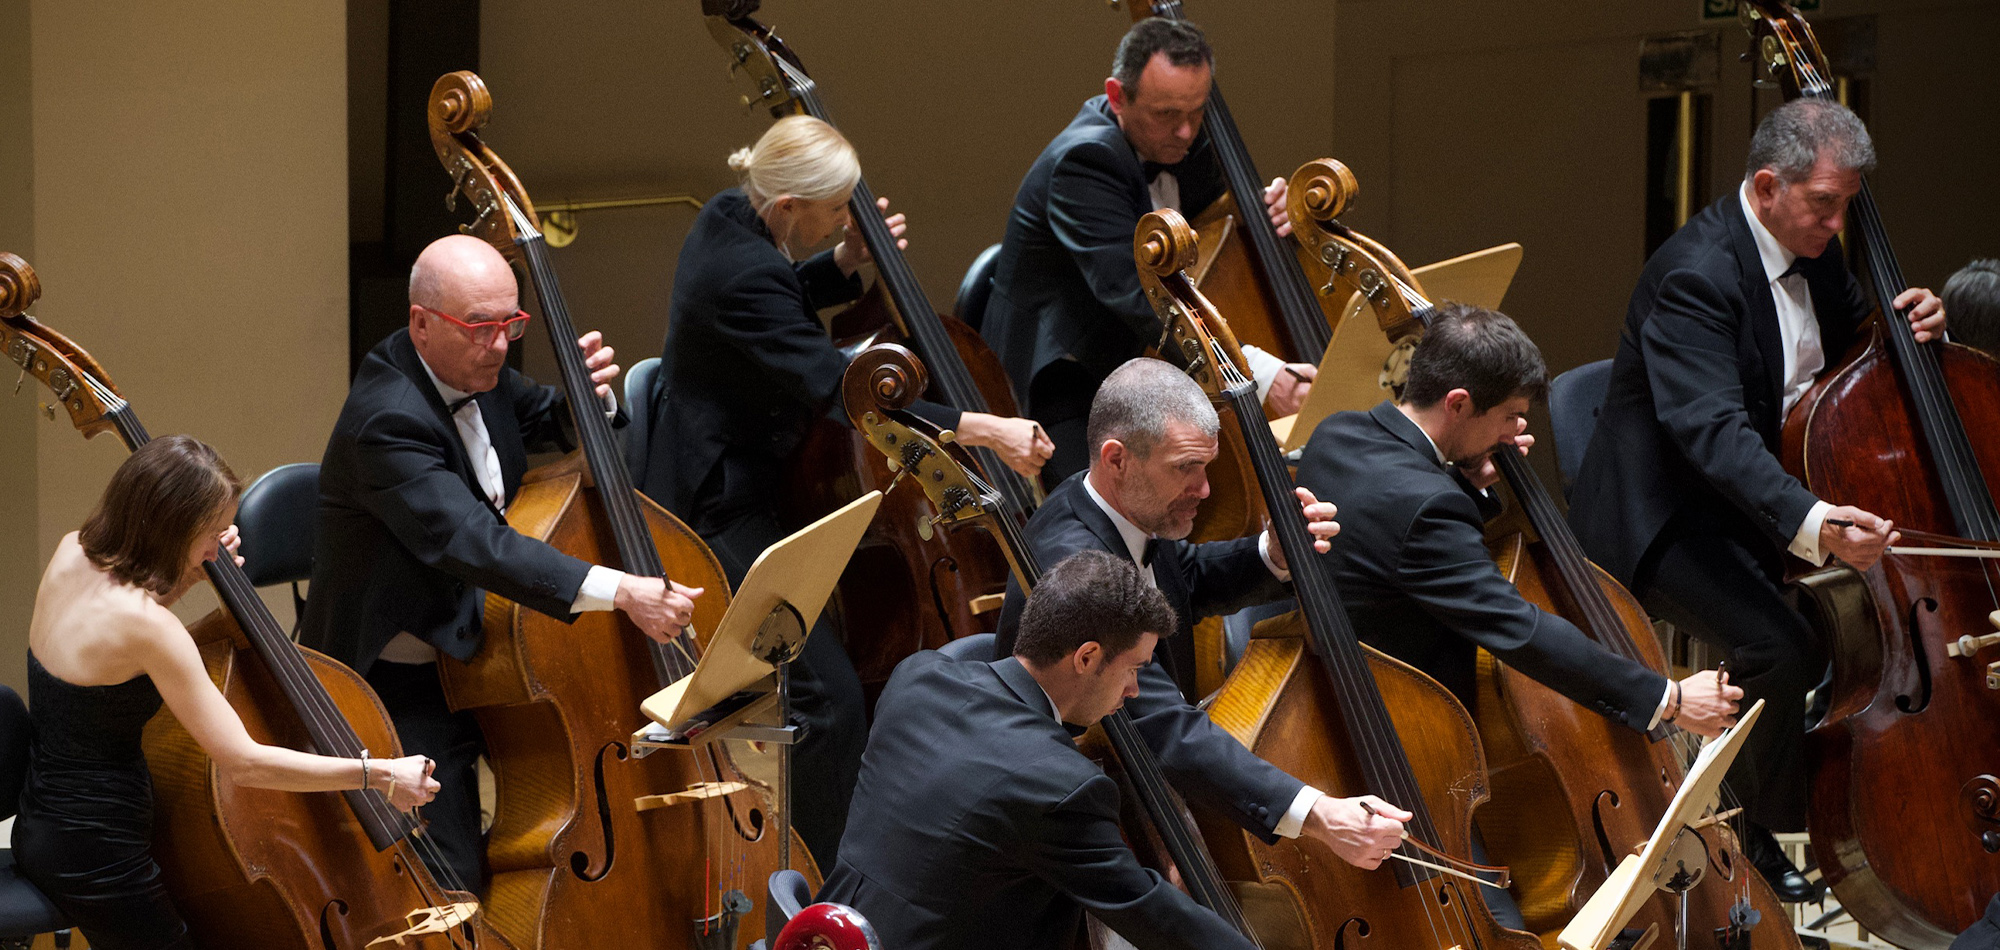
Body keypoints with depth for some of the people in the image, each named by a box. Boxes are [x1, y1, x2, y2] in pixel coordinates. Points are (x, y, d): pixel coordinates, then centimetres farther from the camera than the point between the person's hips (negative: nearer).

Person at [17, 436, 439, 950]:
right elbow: (243, 762, -25)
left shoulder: (72, 554, -1)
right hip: (96, 858, -9)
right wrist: (377, 775, -19)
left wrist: (188, 577, 8)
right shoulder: (144, 624, -27)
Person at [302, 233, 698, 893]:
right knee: (459, 888, -20)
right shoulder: (389, 420, -26)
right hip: (407, 687, -9)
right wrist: (619, 590, -49)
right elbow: (471, 543, -39)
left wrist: (590, 394, -4)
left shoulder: (476, 370, 1)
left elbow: (550, 425, 22)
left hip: (482, 652, 9)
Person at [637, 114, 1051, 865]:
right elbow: (840, 394, -32)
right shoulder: (744, 276, -28)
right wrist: (981, 429, -33)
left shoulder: (731, 218, 3)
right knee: (832, 698, -13)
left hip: (728, 485, 11)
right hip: (720, 516, -11)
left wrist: (844, 264, 8)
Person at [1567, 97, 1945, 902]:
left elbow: (1856, 344, 22)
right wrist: (1811, 523, -51)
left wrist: (1909, 325, -4)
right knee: (1781, 650, -29)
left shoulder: (1811, 254, 3)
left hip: (1765, 492, 9)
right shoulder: (1695, 274, -24)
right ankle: (1757, 836, -8)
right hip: (1662, 519, -9)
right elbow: (1711, 429, -37)